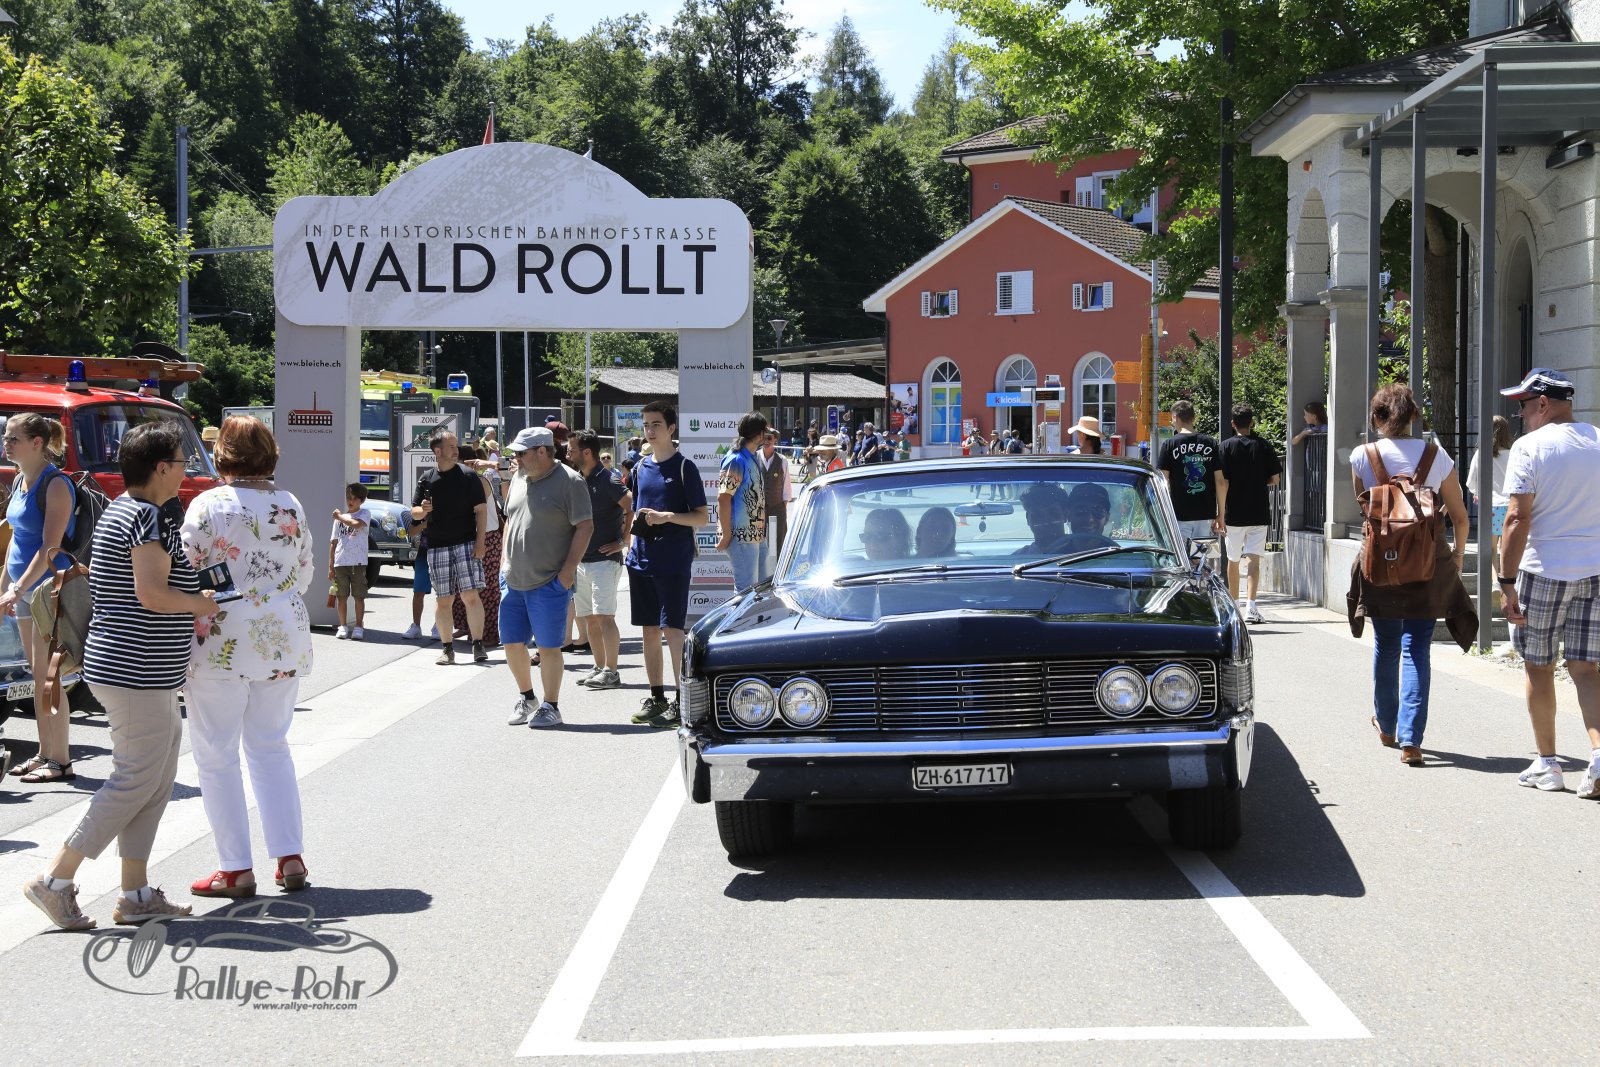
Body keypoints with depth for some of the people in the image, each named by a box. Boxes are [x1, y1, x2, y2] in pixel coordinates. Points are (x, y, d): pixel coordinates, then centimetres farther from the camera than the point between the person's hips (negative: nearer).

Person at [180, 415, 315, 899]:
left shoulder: (208, 506, -12)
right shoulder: (291, 506, 4)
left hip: (223, 642, -5)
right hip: (285, 639, 5)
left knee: (216, 755, 5)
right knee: (271, 746, 18)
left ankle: (236, 869, 5)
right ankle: (290, 858, 14)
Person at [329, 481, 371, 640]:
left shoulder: (365, 514, 2)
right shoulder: (338, 518, 14)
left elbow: (356, 524, -22)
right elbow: (333, 542, 14)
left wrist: (340, 516, -6)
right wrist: (331, 566, 9)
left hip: (358, 562, -4)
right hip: (340, 562, 4)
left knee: (359, 596, 0)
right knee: (341, 596, 7)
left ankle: (358, 627, 7)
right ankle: (343, 626, 14)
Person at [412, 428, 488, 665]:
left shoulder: (468, 477, 2)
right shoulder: (426, 480, 9)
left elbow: (481, 510, -1)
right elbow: (414, 512, 15)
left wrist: (480, 542, -9)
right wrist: (422, 510, -9)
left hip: (466, 544, -3)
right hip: (437, 547, 3)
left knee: (470, 595, -10)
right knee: (443, 600, 4)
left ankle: (478, 645, -3)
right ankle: (447, 648, 11)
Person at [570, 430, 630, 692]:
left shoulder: (607, 480, -12)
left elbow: (631, 508, -19)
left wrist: (622, 541, -16)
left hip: (604, 559, -8)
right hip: (581, 560, 8)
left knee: (604, 616, -11)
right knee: (590, 618, 10)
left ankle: (611, 672, -10)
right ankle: (600, 668, 16)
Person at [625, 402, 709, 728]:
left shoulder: (684, 467, -4)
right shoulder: (641, 467, 13)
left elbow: (702, 517, -7)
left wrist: (667, 516, -20)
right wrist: (631, 544, 15)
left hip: (673, 563, -6)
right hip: (641, 560, 6)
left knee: (672, 630, -9)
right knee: (649, 630, 9)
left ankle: (682, 701, -5)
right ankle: (656, 697, 17)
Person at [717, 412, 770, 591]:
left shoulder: (752, 459, 15)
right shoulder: (736, 461, -14)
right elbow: (723, 497, -19)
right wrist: (726, 535, -20)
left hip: (756, 535, 10)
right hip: (741, 536, -10)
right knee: (747, 589, -7)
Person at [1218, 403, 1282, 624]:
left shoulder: (1226, 447, -4)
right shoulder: (1263, 446, 0)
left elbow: (1222, 482, -9)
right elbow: (1275, 479, 2)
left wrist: (1221, 513, -5)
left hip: (1234, 513, 0)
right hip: (1259, 513, 0)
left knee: (1233, 560, 14)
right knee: (1254, 560, -4)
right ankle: (1251, 605, -19)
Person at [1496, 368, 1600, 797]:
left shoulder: (1529, 447, -9)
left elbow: (1518, 519, -14)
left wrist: (1507, 582, -11)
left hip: (1543, 570, -4)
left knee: (1538, 667, 8)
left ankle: (1546, 764, 14)